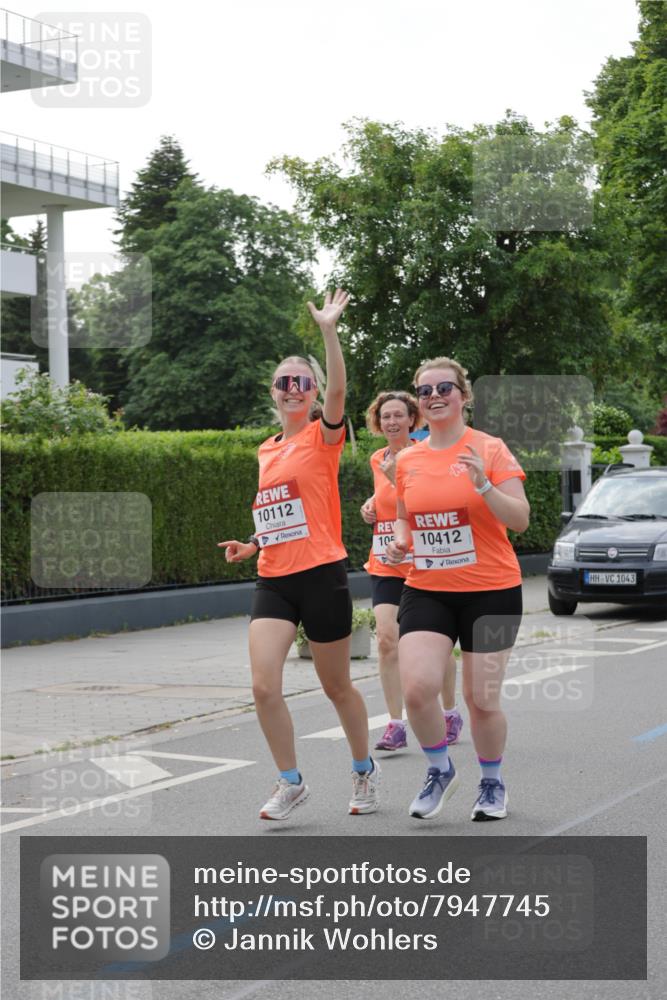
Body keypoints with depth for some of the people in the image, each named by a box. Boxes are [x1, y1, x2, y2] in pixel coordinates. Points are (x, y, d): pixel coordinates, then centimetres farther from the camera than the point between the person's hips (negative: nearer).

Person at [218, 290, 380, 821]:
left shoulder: (323, 436, -4)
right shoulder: (266, 450, 14)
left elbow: (338, 390, -25)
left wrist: (329, 331, -34)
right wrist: (252, 544, 10)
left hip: (321, 576, -5)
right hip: (273, 580, 5)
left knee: (337, 686, 8)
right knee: (264, 686, -10)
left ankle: (365, 769, 31)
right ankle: (291, 782, 6)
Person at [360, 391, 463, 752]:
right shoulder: (377, 460, 8)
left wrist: (396, 477, -28)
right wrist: (372, 505, 6)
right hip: (385, 564, 4)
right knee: (387, 639, -11)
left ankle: (451, 714, 28)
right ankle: (395, 726, -7)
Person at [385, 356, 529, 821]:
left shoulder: (490, 449, -7)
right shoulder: (407, 460, 6)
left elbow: (520, 520, -12)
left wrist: (484, 485, -27)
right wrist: (400, 541, 0)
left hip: (490, 591, -3)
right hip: (427, 590, 3)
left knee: (482, 700, 2)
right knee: (416, 687, -15)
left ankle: (493, 783, 29)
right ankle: (441, 770, 12)